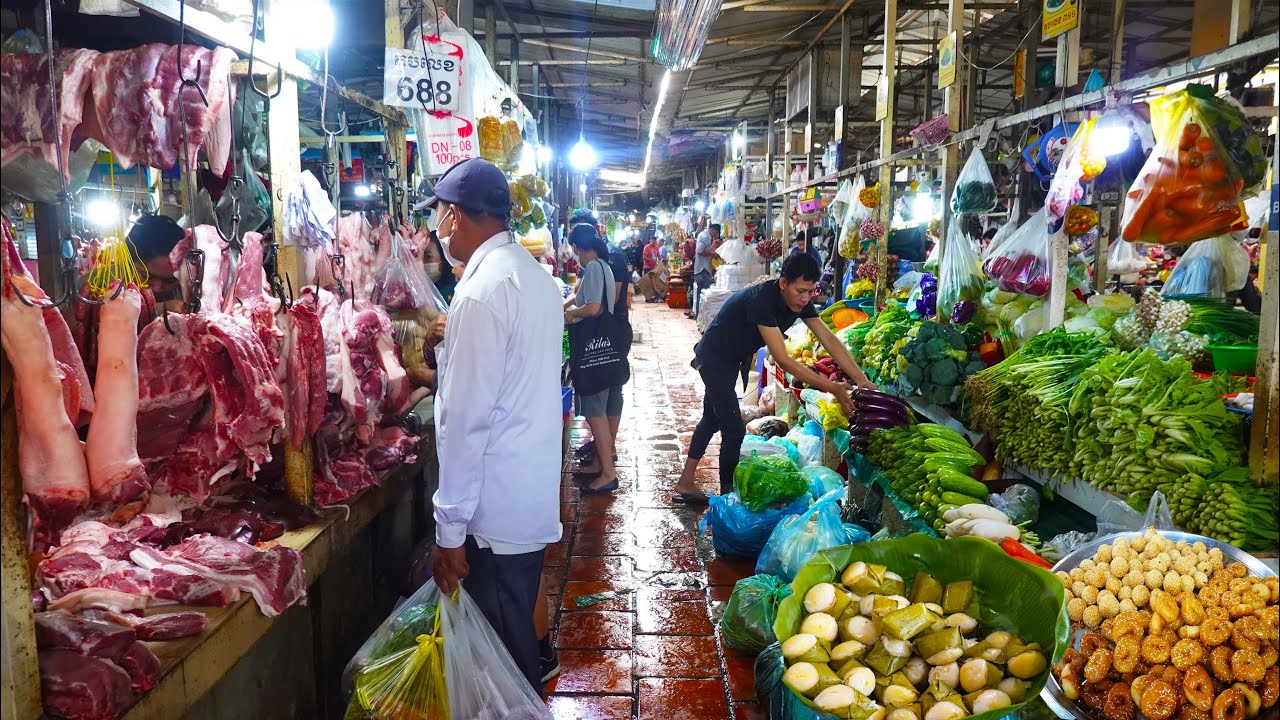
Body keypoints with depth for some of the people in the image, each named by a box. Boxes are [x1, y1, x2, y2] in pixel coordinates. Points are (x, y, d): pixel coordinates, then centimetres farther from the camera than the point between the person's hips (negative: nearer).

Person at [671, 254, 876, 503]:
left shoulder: (800, 301, -12)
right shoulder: (761, 300, -36)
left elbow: (829, 340, -13)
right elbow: (783, 360, -38)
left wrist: (862, 380, -22)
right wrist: (832, 388, -39)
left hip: (733, 358, 9)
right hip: (714, 358, -9)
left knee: (712, 419, 16)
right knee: (734, 429, -10)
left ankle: (685, 484, 28)